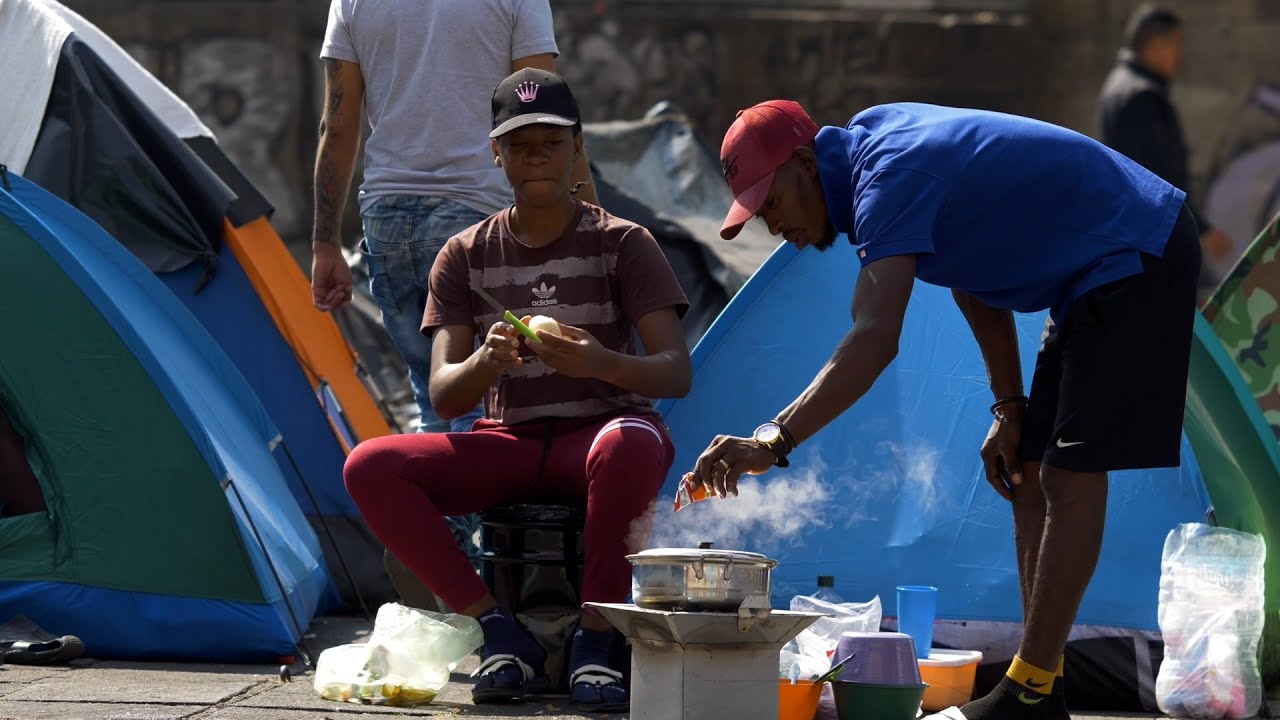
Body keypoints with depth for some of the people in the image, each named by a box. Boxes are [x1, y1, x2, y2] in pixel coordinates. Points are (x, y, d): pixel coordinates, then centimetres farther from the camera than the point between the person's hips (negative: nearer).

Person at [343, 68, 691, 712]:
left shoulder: (622, 244, 0)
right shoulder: (466, 256, 7)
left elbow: (676, 373, -10)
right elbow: (443, 397, -1)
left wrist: (599, 362, -32)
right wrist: (485, 361, -26)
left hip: (599, 435, -3)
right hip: (507, 445, 3)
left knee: (631, 443, -42)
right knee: (370, 467, -24)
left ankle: (595, 643, -28)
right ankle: (501, 633, -18)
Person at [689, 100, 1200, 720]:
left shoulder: (890, 179, -25)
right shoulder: (870, 135, 6)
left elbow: (875, 339, -40)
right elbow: (974, 276, 15)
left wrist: (772, 442, -46)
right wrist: (1009, 407, 12)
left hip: (1137, 264, -11)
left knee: (1071, 476, -13)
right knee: (1031, 475, 9)